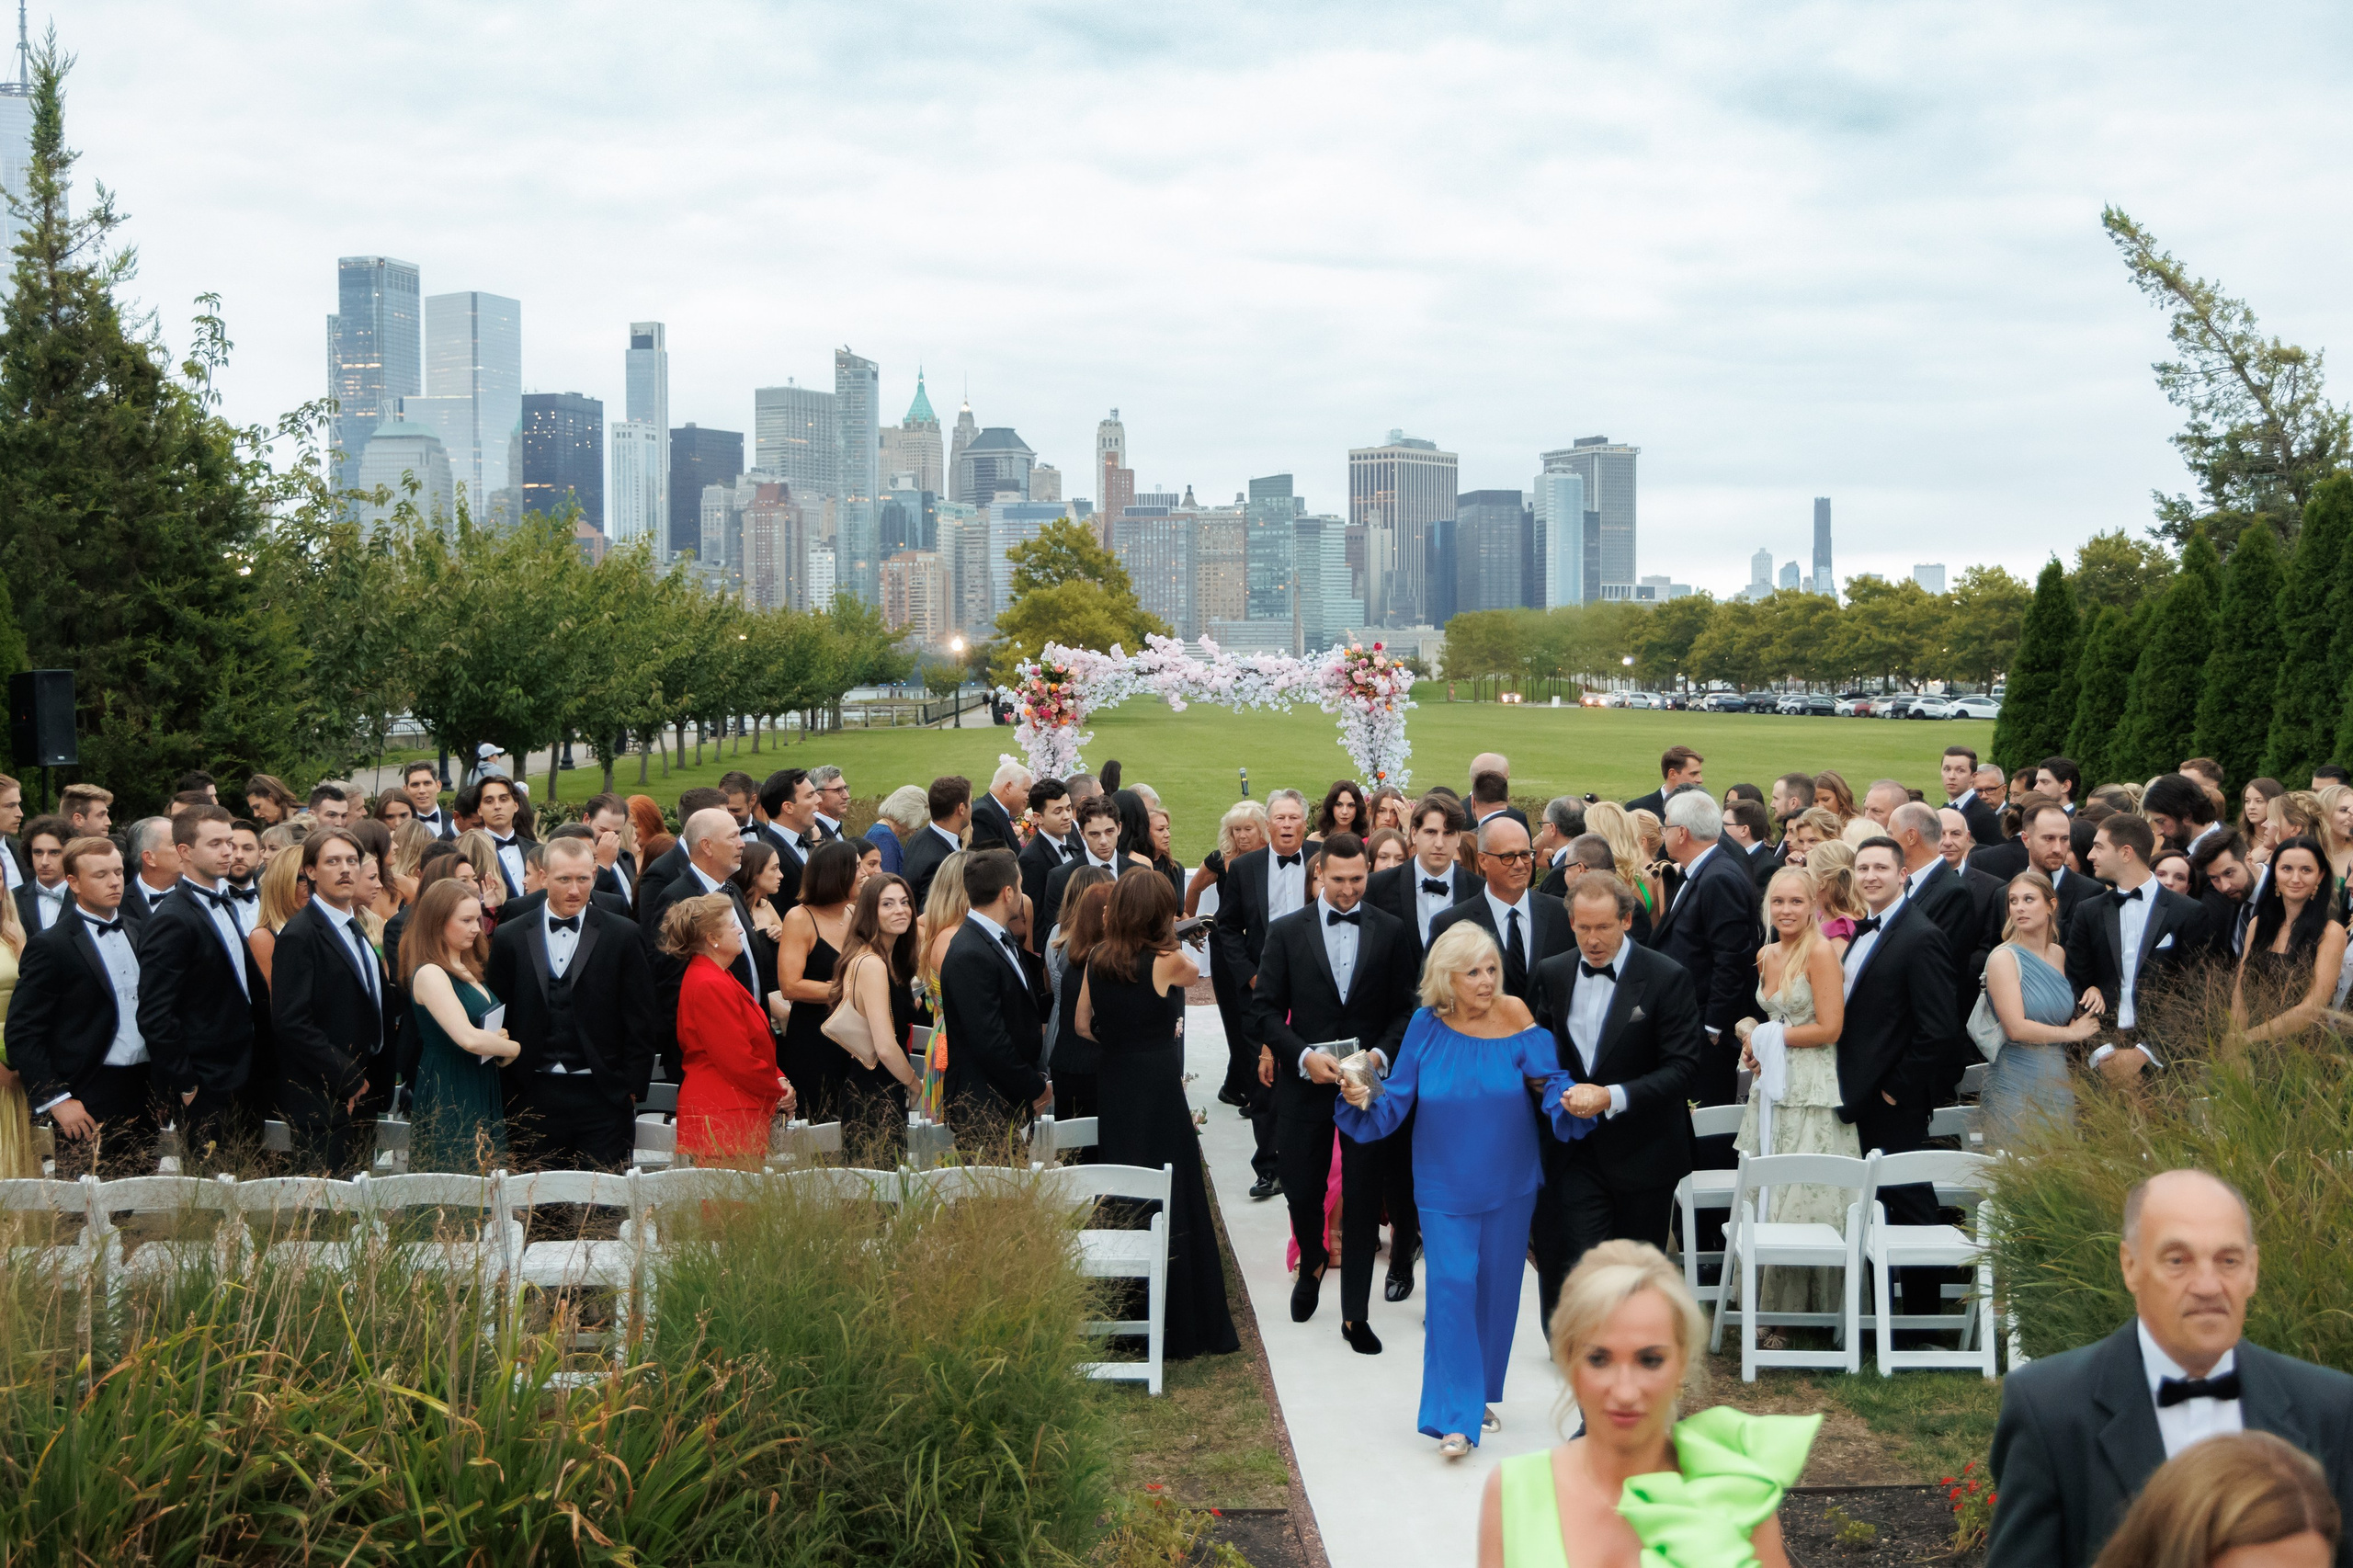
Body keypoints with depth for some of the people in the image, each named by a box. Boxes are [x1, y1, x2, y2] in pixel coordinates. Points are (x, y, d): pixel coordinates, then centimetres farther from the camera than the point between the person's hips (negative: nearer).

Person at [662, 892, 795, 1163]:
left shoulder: (719, 978, 18)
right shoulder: (710, 985, -16)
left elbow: (752, 1046, 22)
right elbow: (738, 1059, -17)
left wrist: (778, 1078, 6)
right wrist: (779, 1095, -4)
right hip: (723, 1118, -10)